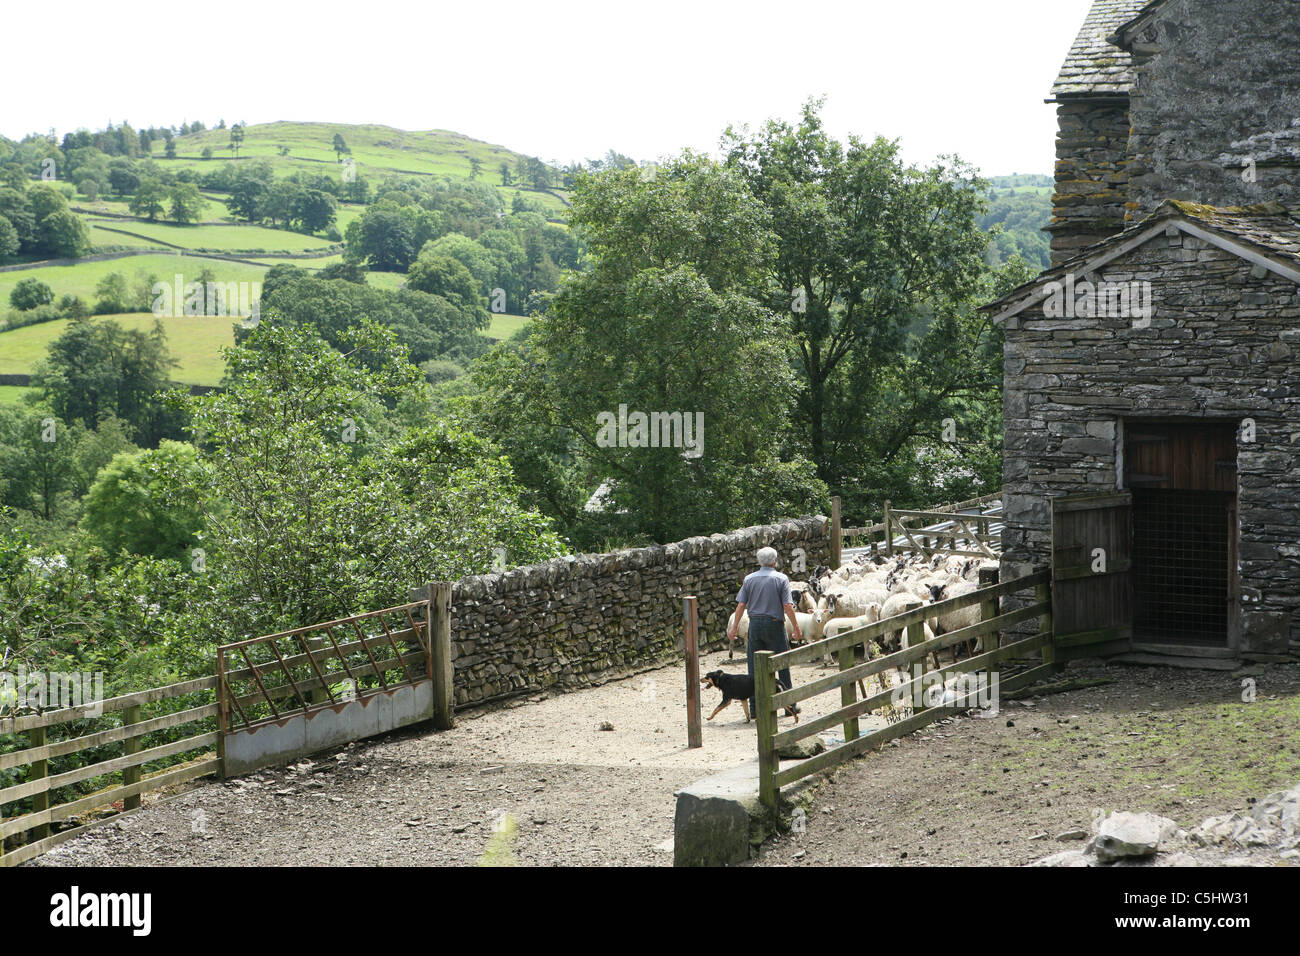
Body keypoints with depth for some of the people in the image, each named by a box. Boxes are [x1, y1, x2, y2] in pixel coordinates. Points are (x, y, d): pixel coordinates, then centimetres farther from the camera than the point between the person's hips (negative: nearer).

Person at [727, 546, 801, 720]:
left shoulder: (750, 579, 3)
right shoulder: (781, 579, -4)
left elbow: (741, 605, 1)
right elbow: (788, 606, -9)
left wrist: (734, 628, 7)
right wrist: (796, 628, -2)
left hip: (755, 624, 3)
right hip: (774, 624, -3)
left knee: (754, 666, 6)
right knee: (782, 665, 6)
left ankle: (754, 707, 7)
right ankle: (790, 705, 11)